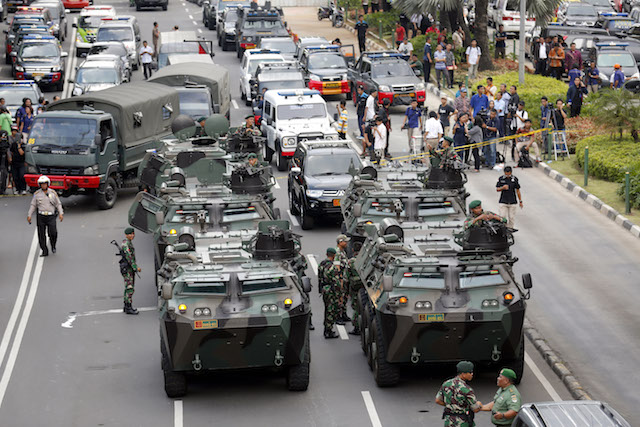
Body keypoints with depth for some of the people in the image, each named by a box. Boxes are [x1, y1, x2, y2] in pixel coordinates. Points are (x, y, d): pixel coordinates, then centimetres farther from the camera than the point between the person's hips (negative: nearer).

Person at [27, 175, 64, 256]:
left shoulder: (53, 193, 3)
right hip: (41, 216, 1)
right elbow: (33, 205, 7)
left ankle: (53, 246, 17)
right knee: (41, 235, -1)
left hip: (51, 216, -1)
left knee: (52, 233, -12)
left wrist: (61, 213, -7)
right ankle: (45, 251, 8)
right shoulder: (37, 194, 4)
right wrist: (29, 215, -1)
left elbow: (58, 204, 6)